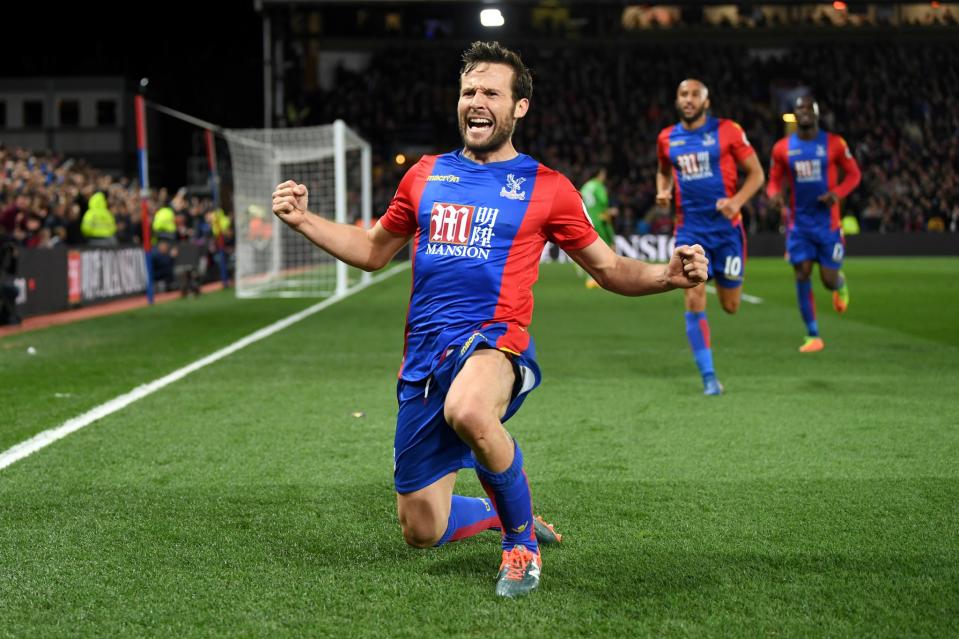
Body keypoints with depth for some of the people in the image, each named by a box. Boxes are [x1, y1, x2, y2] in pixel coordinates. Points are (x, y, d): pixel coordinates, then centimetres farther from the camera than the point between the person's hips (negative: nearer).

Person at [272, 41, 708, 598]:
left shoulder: (547, 187, 5)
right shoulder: (425, 175, 14)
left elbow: (609, 269, 10)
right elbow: (373, 251, 25)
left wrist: (670, 275, -9)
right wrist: (303, 219, 12)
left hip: (493, 342, -4)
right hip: (424, 355, 4)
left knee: (467, 410, -42)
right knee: (422, 531, 5)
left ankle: (521, 540, -14)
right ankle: (510, 511, 40)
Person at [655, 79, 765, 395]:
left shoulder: (727, 131, -5)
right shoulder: (667, 138, 5)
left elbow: (756, 173, -1)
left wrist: (737, 201, -18)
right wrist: (663, 191, 2)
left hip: (726, 227, -1)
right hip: (690, 229, 1)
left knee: (730, 306, 7)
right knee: (694, 301, -12)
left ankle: (727, 280, 46)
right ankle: (708, 376, -4)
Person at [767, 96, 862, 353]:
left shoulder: (834, 143, -4)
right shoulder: (782, 148, 1)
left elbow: (853, 174, 2)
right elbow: (774, 180, 10)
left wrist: (837, 193, -17)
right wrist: (774, 194, -14)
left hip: (828, 222, -1)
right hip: (799, 223, 2)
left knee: (829, 280, -1)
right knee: (802, 276, -6)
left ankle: (841, 284, 39)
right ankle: (813, 336, 3)